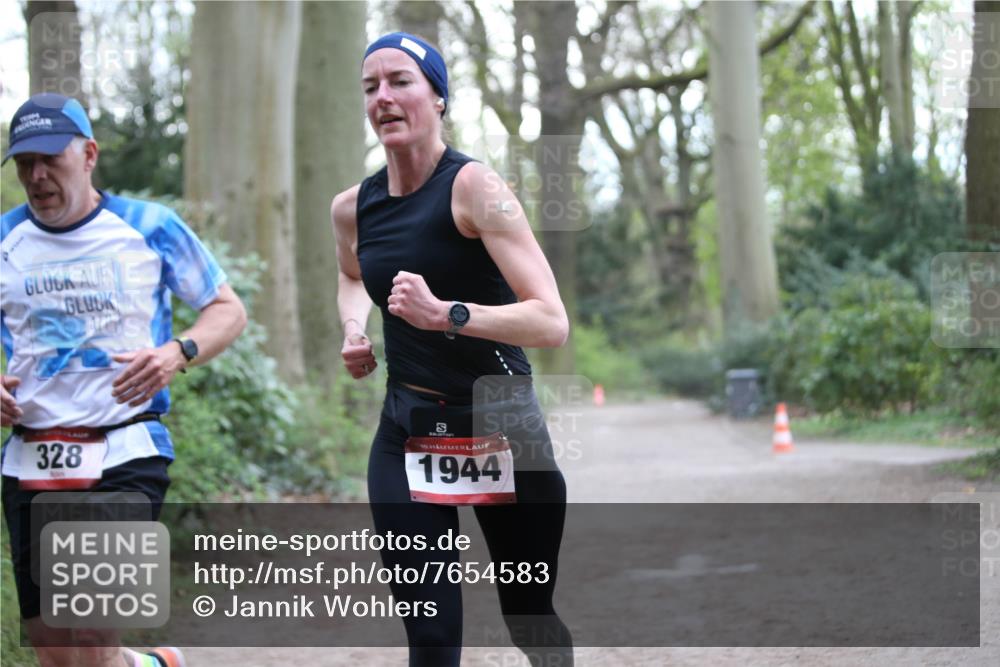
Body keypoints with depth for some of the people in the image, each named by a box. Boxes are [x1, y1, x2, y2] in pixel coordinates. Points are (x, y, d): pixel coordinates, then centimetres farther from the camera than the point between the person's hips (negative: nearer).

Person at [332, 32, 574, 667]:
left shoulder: (475, 187, -16)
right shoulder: (353, 208, 2)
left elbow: (552, 322, -23)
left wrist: (446, 314, -35)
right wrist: (354, 328, 7)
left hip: (502, 428, -4)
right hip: (407, 432, 4)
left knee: (528, 616, 11)